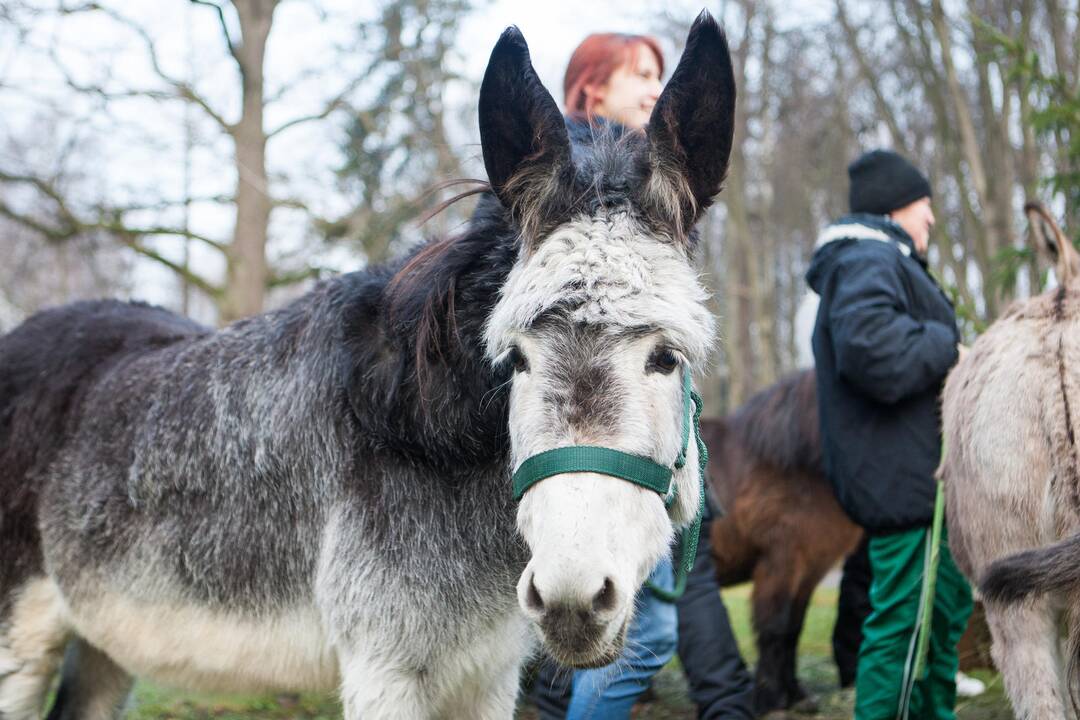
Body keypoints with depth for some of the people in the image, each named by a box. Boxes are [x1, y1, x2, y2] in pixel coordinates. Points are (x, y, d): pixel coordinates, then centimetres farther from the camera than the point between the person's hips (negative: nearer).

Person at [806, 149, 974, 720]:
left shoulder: (881, 262, 23)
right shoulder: (869, 262, -14)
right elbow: (871, 350, -32)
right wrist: (947, 347, -19)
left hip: (914, 476, 12)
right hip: (903, 480, -12)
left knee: (947, 607, 22)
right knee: (904, 621, -9)